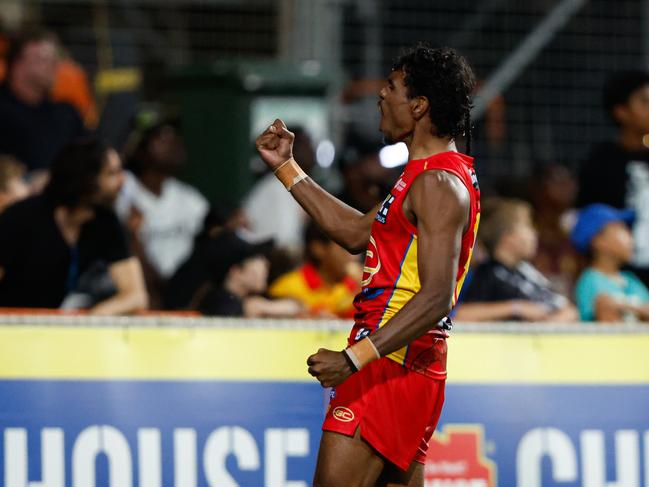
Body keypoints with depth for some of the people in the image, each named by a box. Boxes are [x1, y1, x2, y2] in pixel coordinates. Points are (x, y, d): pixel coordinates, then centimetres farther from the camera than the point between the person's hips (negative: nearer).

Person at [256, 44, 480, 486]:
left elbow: (436, 298, -23)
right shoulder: (427, 174, 18)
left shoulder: (438, 185, -16)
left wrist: (354, 359, -28)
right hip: (410, 367, 11)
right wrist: (287, 168, 27)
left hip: (391, 365, -11)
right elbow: (359, 234, 28)